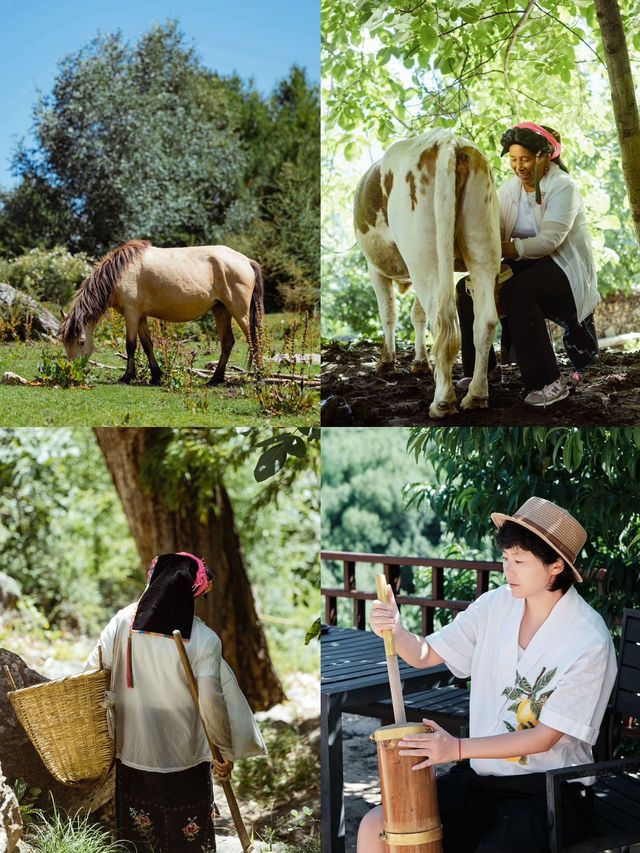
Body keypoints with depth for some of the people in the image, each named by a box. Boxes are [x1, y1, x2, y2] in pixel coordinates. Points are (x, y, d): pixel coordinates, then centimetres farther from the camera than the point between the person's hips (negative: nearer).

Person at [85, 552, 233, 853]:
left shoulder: (124, 621, -7)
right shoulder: (204, 639, -14)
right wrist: (224, 752, -3)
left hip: (132, 754, 3)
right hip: (185, 759, -3)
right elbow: (211, 704, -17)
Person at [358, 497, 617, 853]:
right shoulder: (496, 605, 0)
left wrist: (458, 748, -23)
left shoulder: (589, 640, -16)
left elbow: (545, 737, -17)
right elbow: (425, 655, 5)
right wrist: (395, 631, -18)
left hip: (548, 788, -5)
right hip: (480, 776, 5)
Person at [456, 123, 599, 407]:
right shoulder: (509, 189, 6)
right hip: (525, 264, 7)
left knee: (516, 292, -34)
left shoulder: (563, 188, -15)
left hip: (565, 268, -7)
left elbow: (549, 240, -27)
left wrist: (503, 249, -37)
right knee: (468, 287, -10)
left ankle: (549, 382, -29)